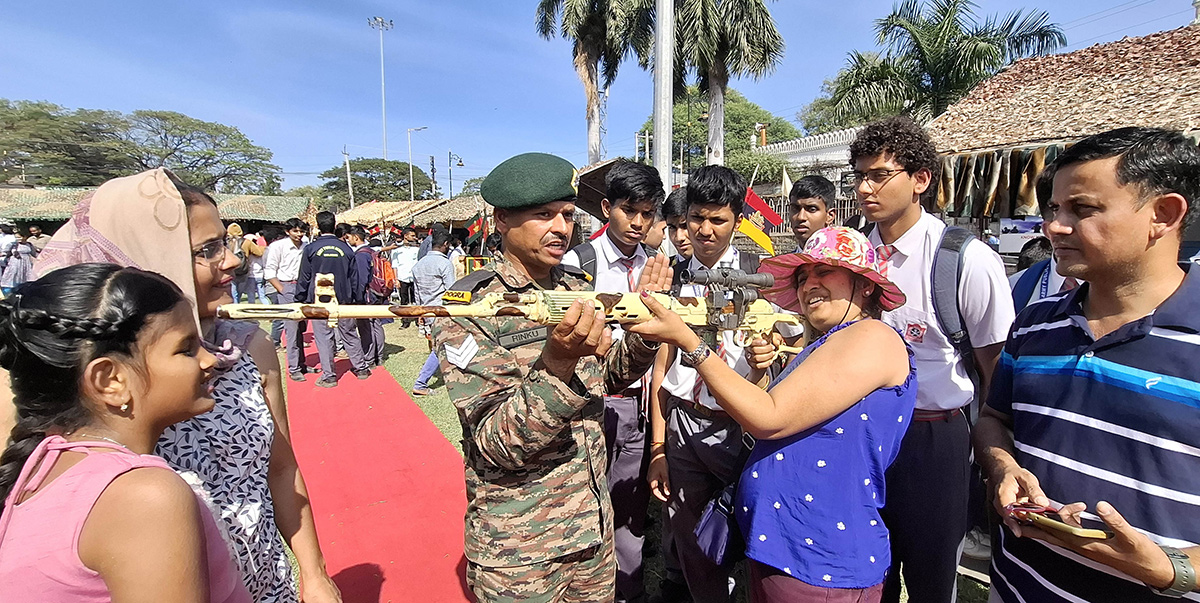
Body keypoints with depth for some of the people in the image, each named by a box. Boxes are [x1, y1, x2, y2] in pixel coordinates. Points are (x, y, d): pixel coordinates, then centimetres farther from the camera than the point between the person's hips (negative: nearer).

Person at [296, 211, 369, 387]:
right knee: (350, 335, 14)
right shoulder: (345, 248, 0)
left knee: (323, 338, 3)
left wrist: (299, 300, 8)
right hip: (344, 300, 3)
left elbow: (304, 278, -2)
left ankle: (329, 376, 6)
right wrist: (356, 300, 14)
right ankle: (361, 368, 22)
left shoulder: (311, 249, -6)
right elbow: (354, 277, 5)